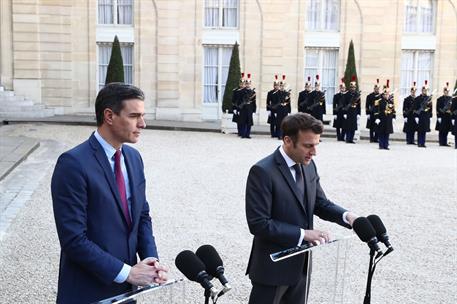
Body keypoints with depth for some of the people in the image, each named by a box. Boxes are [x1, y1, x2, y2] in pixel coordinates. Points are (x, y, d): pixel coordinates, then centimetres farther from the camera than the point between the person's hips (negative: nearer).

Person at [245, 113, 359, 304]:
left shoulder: (308, 165, 3)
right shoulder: (263, 172, -20)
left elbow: (321, 204, 11)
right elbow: (259, 224, -23)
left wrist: (346, 215, -9)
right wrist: (302, 234, -22)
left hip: (300, 264, 7)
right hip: (273, 266, -7)